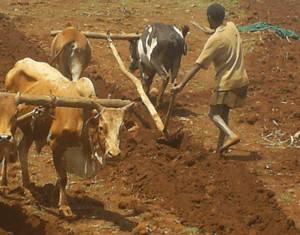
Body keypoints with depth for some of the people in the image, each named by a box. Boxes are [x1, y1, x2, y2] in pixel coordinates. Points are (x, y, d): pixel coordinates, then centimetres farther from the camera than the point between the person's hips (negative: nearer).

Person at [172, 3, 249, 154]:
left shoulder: (215, 40, -19)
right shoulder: (231, 27, 0)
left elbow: (198, 65, -21)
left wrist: (181, 85, -21)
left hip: (226, 82, -7)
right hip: (241, 80, 7)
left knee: (214, 113, 1)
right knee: (224, 112, 18)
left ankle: (231, 135, -22)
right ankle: (220, 145, 18)